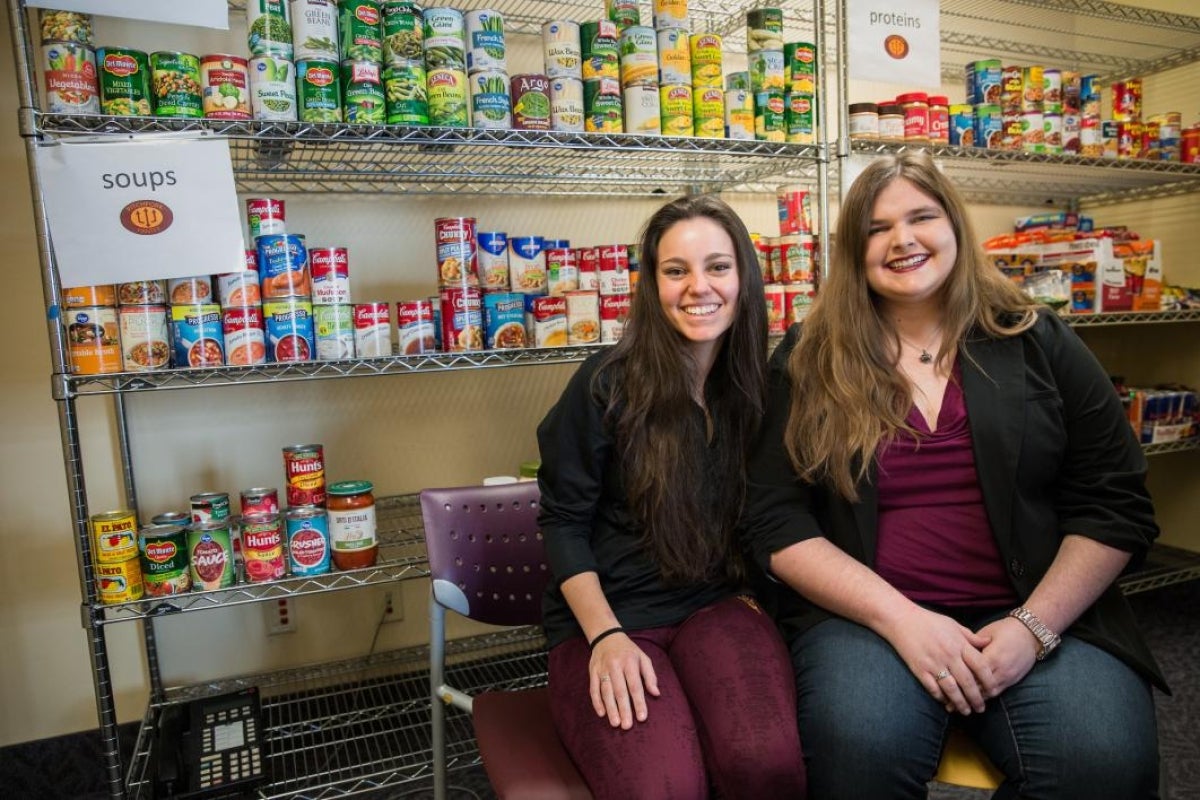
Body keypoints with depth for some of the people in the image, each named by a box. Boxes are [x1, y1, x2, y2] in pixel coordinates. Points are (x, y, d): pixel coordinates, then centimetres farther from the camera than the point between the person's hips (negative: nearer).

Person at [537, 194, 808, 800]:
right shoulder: (609, 382, -9)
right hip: (605, 615, -2)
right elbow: (563, 522, -5)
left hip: (717, 606, 3)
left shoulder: (760, 385, 3)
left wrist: (754, 591, -1)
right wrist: (605, 635, -14)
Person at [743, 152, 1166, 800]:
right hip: (867, 614, -2)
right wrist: (899, 618, -14)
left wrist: (1034, 624, -9)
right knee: (860, 748, -31)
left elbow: (1114, 504, 5)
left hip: (1040, 612, 3)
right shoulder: (809, 362, 3)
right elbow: (777, 522, -3)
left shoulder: (1036, 342, 8)